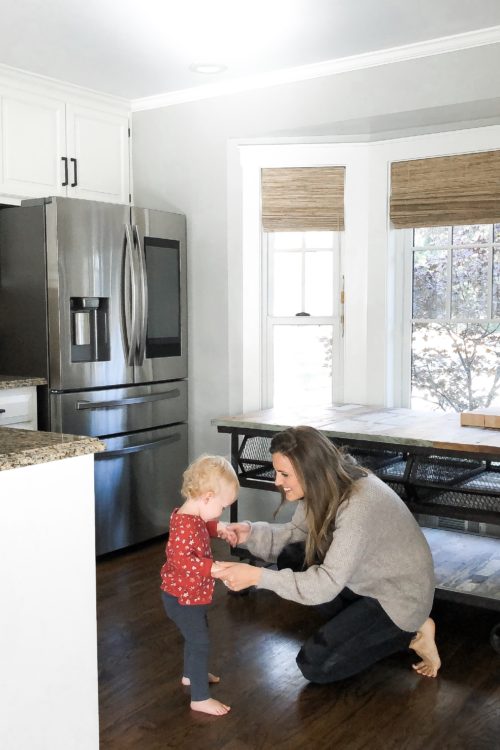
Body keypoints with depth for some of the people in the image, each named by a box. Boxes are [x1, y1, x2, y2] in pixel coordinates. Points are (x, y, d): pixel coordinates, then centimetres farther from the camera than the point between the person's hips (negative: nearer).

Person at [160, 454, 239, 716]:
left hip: (190, 594, 10)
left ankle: (191, 674, 47)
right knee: (199, 643, -2)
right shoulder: (185, 525, -30)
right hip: (183, 598, -10)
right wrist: (213, 568, -41)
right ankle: (200, 698, 9)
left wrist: (218, 528, 7)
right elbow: (181, 559, -40)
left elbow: (204, 526, 24)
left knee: (196, 634, 27)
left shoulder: (192, 516, 1)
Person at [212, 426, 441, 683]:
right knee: (291, 558, -6)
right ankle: (353, 626, 7)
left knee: (313, 666, -9)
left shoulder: (359, 505, -35)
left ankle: (411, 634, 3)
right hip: (364, 579, 8)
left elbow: (328, 583, -35)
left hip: (400, 594, -8)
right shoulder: (325, 486, -10)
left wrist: (257, 576, -38)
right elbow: (298, 531, 1)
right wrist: (252, 533, -17)